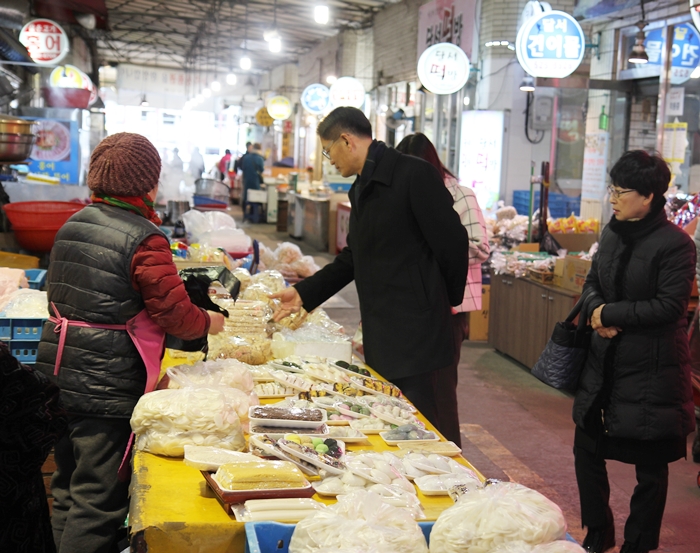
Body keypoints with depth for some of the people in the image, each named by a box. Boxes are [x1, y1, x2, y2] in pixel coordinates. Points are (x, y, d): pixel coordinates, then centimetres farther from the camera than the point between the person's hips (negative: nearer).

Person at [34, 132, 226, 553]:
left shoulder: (72, 225, 8)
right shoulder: (145, 240, -16)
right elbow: (175, 314, -16)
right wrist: (209, 322, 4)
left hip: (57, 372, 8)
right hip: (107, 385, -8)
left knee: (67, 486, 21)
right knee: (97, 499, 1)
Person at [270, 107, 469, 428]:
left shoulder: (413, 174, -13)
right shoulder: (361, 189, 17)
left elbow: (452, 242, -13)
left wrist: (448, 300, 0)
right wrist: (304, 293, 16)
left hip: (412, 330, -9)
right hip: (380, 335, 9)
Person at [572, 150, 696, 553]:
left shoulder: (675, 244, -15)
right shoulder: (613, 234, 6)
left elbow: (669, 307, -20)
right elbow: (593, 283, 13)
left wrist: (610, 314, -16)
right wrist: (597, 309, -8)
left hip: (651, 370, -7)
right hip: (605, 361, 7)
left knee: (650, 463, 7)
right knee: (587, 446, 14)